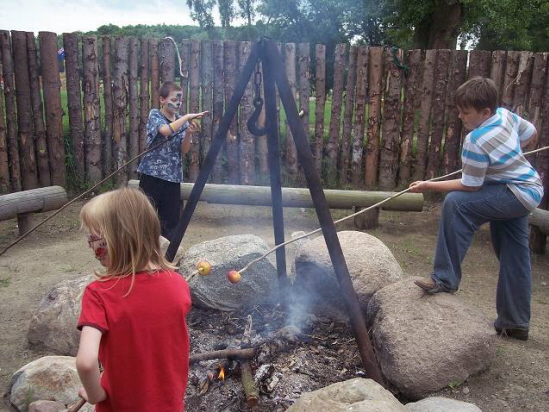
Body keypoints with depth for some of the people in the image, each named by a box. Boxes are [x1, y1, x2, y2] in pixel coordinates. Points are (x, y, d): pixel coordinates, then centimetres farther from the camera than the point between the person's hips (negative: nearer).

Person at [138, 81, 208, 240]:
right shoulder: (155, 115, -3)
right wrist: (187, 117, -24)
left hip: (173, 177, 5)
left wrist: (189, 133, -15)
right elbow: (166, 130, -26)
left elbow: (183, 150, 1)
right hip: (152, 174, -5)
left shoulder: (182, 121, 11)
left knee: (171, 218, 8)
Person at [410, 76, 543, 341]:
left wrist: (428, 186, -14)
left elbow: (470, 186, -19)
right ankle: (514, 323, 27)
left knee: (456, 203, -24)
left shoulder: (476, 141, -24)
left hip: (517, 194, -10)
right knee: (514, 257, 15)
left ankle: (445, 278, -17)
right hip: (530, 189, 10)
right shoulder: (506, 115, 0)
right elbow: (532, 136, 17)